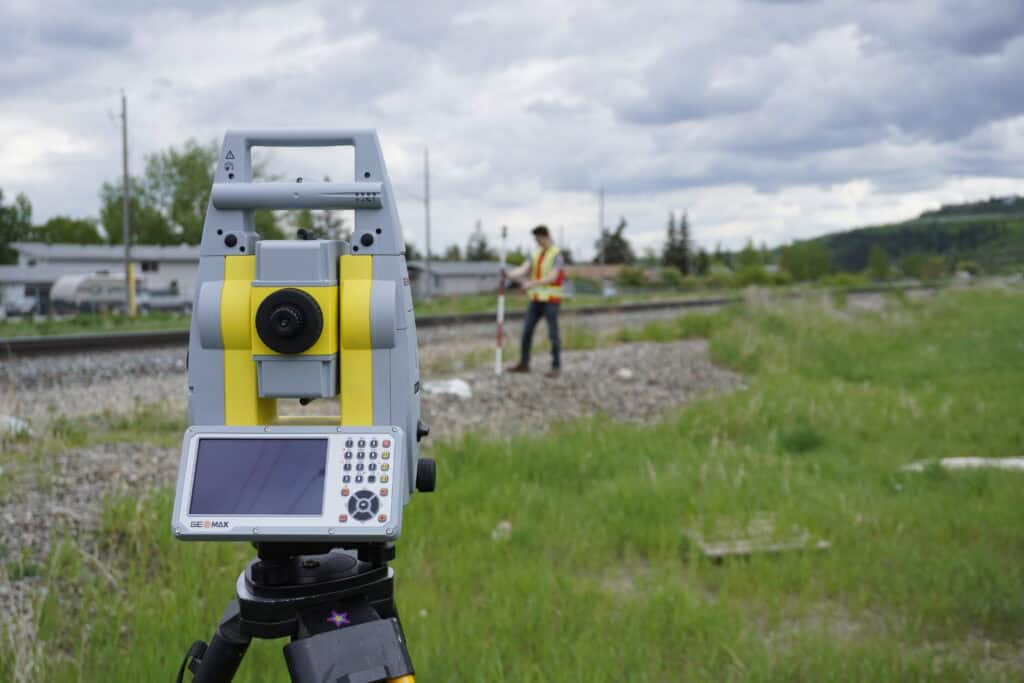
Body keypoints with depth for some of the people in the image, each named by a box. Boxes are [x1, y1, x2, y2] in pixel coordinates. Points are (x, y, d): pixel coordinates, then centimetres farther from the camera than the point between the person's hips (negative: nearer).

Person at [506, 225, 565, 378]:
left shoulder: (557, 256, -12)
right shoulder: (536, 254, 11)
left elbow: (552, 278, -24)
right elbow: (523, 269, -2)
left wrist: (532, 284, -32)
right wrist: (510, 274, -23)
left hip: (551, 300, -7)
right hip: (536, 299, 7)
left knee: (553, 333, -6)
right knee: (527, 331, 5)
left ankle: (556, 367, 2)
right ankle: (524, 364, 13)